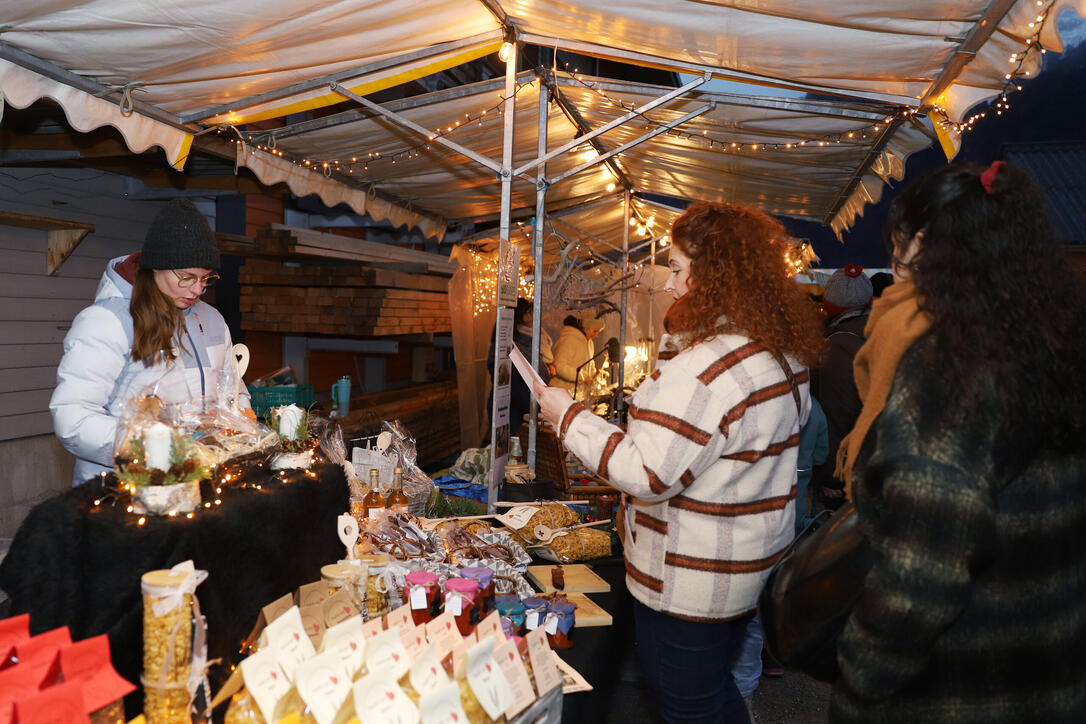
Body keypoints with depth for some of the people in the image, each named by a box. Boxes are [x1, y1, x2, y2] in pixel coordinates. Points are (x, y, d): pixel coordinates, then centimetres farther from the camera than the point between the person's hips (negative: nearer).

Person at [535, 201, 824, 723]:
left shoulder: (705, 364, -28)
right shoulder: (785, 353, 4)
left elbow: (647, 474, -29)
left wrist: (569, 417, -19)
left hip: (690, 579, -9)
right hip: (750, 565, 9)